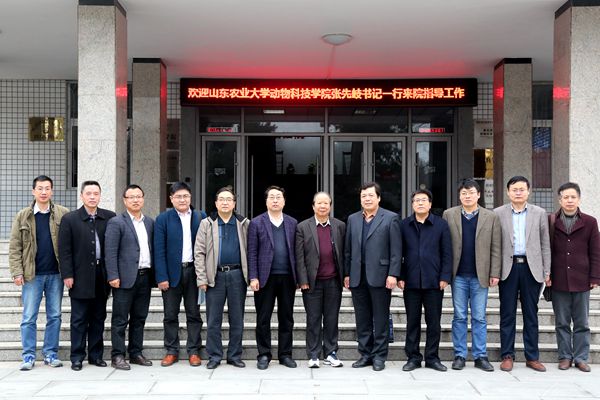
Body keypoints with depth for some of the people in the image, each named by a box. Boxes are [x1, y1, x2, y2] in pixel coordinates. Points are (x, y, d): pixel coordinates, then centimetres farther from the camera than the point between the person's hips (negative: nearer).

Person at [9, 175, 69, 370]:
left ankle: (50, 354, 17)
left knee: (54, 316, 7)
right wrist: (17, 272, -6)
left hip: (55, 274, 0)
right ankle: (29, 356, 12)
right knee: (29, 318, 3)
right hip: (32, 274, 0)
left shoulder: (63, 214, 2)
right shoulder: (23, 216, 4)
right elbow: (14, 247, 3)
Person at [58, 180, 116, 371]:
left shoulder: (109, 217, 4)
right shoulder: (70, 219, 0)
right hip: (81, 277, -2)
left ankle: (96, 355, 20)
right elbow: (64, 249, -2)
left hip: (102, 275, 3)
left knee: (98, 318, 10)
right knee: (79, 319, 4)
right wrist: (67, 275, -8)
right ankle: (77, 357, 12)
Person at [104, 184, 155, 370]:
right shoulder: (116, 222, -3)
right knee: (120, 320, 1)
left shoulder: (150, 222, 13)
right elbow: (110, 252, -9)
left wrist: (155, 275, 8)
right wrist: (113, 276, -15)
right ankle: (117, 356, 8)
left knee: (139, 318, 12)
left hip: (145, 277, 5)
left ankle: (136, 353, 21)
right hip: (125, 278, -5)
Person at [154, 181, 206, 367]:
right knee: (170, 315, 7)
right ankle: (171, 351, 18)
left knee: (194, 314, 7)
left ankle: (194, 351, 15)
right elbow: (159, 250, -3)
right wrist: (162, 277, -10)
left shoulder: (201, 217, 5)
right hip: (171, 272, -1)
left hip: (193, 272, 1)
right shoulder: (163, 219, 1)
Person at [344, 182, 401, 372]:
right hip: (358, 277, 4)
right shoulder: (352, 219, 12)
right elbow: (348, 249, 13)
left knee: (381, 319, 4)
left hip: (379, 276, -4)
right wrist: (347, 273, 9)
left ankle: (379, 356, 13)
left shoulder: (390, 218, 0)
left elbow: (396, 249, -5)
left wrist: (393, 274, -12)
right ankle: (365, 354, 20)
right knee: (362, 319, 10)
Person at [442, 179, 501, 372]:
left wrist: (495, 273, -3)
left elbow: (496, 248, 3)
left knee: (479, 318, 5)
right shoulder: (449, 215, 5)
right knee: (459, 317, 6)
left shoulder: (491, 217, 5)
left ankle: (480, 356, 14)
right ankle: (459, 355, 14)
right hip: (458, 275, 0)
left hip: (480, 275, 0)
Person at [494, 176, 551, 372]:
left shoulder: (539, 213, 8)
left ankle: (532, 357, 15)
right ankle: (507, 356, 11)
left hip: (531, 268, 1)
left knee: (531, 315, 7)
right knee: (507, 315, 4)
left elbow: (545, 244, 8)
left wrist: (547, 272, 3)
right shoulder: (498, 213, 4)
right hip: (508, 268, -1)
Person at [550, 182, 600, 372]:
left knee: (582, 323, 8)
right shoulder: (551, 222, 2)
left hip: (581, 281, 0)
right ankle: (565, 356, 19)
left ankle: (581, 358, 18)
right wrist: (547, 275, 0)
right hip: (559, 281, 0)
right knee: (562, 323, 8)